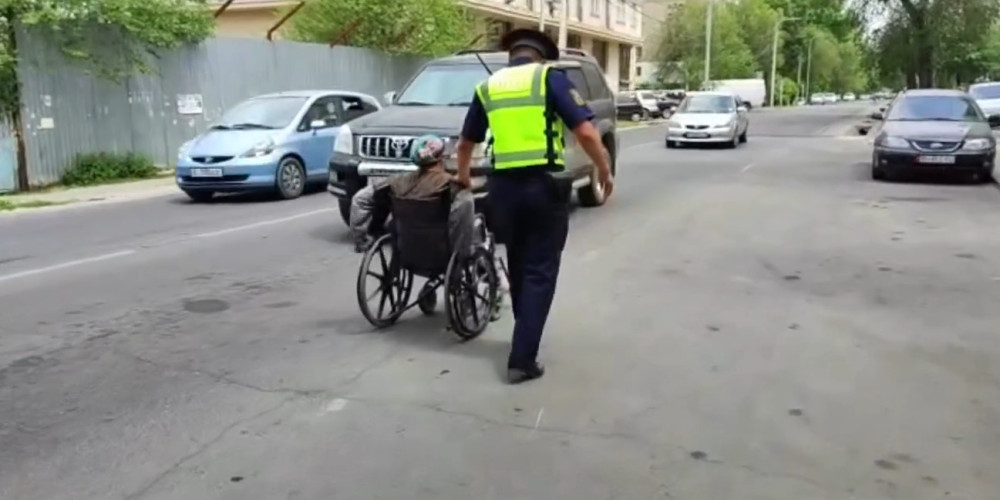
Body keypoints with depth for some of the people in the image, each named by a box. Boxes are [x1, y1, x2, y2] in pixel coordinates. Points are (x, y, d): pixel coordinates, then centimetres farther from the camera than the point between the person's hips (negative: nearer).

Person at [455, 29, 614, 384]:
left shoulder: (488, 86, 13)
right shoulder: (550, 77, 1)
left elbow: (465, 144, 23)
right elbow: (585, 131, -9)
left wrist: (463, 175, 41)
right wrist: (604, 171, 6)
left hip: (503, 186, 4)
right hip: (544, 185, -4)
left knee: (518, 267, 21)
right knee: (540, 272, 3)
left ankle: (524, 338, 35)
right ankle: (522, 360, 1)